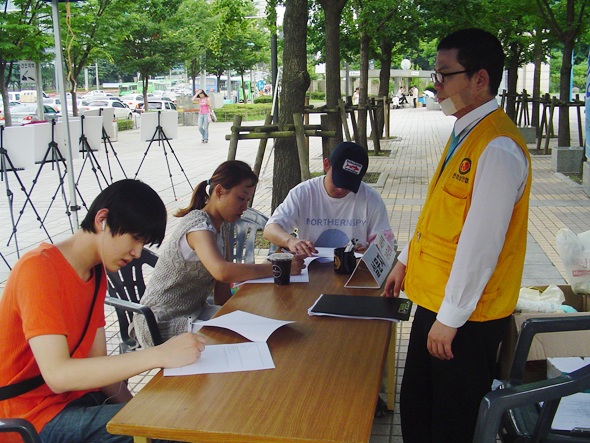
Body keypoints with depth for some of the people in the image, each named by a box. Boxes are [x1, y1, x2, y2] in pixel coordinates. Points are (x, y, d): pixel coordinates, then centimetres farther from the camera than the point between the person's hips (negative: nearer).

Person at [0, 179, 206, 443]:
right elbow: (57, 375, -29)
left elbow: (97, 362, 5)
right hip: (30, 420, -8)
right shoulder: (39, 268, -19)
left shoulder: (97, 272, 8)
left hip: (76, 396, 8)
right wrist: (159, 355, -33)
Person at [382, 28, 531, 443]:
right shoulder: (465, 133, 8)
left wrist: (450, 319, -19)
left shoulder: (498, 149, -24)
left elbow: (480, 244, -24)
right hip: (434, 300, 9)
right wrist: (407, 261, 22)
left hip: (466, 316, -9)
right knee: (414, 408, 21)